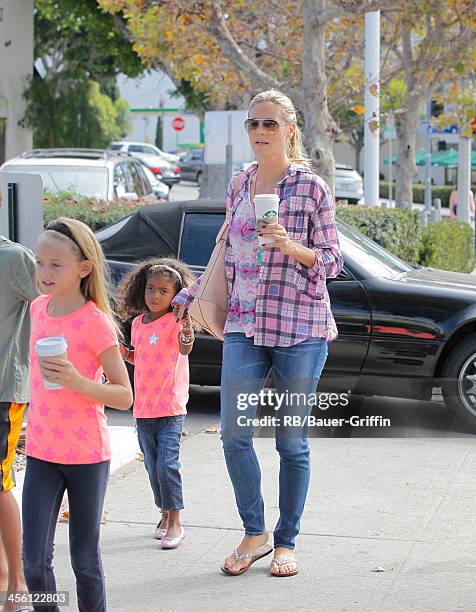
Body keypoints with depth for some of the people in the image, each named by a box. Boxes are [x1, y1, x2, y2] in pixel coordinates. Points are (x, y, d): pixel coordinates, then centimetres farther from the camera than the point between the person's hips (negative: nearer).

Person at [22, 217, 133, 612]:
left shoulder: (96, 322, -14)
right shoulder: (39, 309, 4)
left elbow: (125, 397, -14)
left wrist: (78, 382, -29)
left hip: (87, 454, -4)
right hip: (41, 452, 5)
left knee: (85, 562, 5)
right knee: (35, 560, 1)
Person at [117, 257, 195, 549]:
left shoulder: (175, 322, -10)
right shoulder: (138, 323, 9)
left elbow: (185, 348, -30)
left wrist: (186, 319, -46)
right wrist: (125, 353, 3)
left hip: (171, 408, -6)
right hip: (143, 409, 6)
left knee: (167, 464, -12)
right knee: (153, 466, 13)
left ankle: (175, 522, -4)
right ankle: (165, 514, 27)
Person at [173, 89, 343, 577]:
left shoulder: (312, 187, -2)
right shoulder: (238, 186, 12)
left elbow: (331, 262, -1)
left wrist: (290, 246, -18)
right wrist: (188, 294, 23)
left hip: (300, 325, -4)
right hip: (244, 324, 4)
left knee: (292, 441, 3)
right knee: (234, 435, -3)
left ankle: (286, 542, 17)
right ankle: (254, 533, 16)